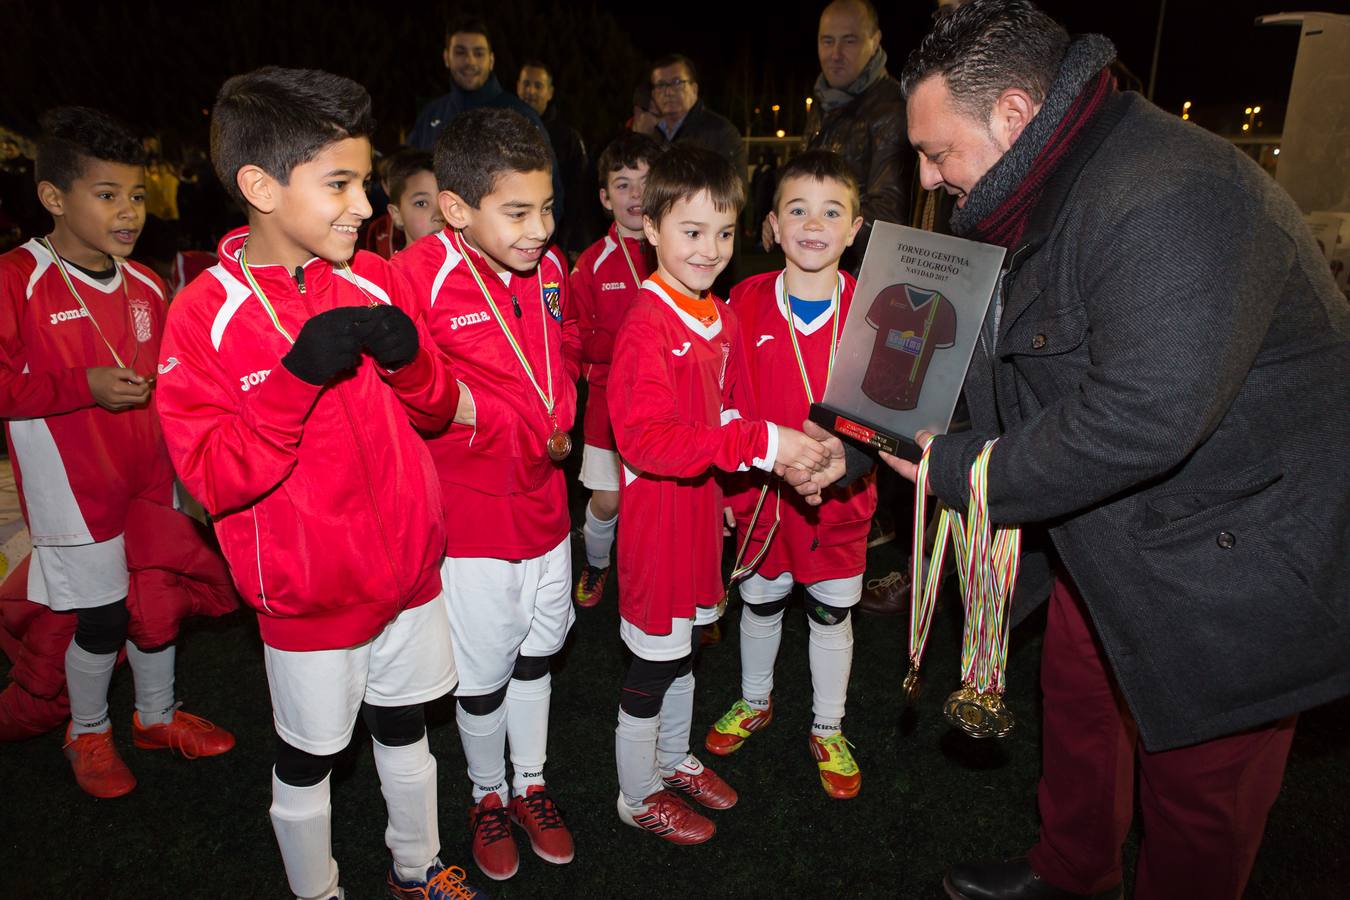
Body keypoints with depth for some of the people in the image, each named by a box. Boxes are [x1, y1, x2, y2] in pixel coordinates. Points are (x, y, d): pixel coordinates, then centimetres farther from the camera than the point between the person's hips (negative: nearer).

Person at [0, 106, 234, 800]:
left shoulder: (145, 286, 5)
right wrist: (84, 386, -22)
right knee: (102, 619, 4)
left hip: (150, 480, 6)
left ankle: (157, 714, 39)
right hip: (74, 490, -5)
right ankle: (88, 732, 33)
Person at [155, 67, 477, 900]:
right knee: (307, 761, 16)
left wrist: (411, 358, -17)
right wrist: (296, 377, -31)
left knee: (406, 733, 22)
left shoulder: (375, 281, -1)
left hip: (409, 570, 5)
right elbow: (213, 478, -19)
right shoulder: (208, 313, -14)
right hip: (308, 596, -4)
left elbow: (437, 412, 5)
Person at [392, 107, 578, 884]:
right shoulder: (418, 277, -19)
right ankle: (488, 794, 39)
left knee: (538, 651, 20)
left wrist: (558, 423, -2)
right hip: (471, 519, -5)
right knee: (484, 671, 12)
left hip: (545, 504, 6)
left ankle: (532, 782, 43)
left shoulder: (548, 268, 0)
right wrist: (517, 429, -20)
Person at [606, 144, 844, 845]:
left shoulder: (722, 318, 6)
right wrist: (760, 443, -34)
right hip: (657, 514, -8)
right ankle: (638, 798, 30)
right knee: (654, 661, 8)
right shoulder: (648, 322, -21)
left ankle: (673, 760, 46)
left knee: (685, 647, 24)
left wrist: (786, 448, 5)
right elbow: (646, 438, -31)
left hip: (702, 504, 8)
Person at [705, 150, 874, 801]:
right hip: (761, 487, 1)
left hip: (840, 494, 0)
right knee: (760, 602, 20)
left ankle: (828, 731, 38)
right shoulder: (748, 302, -7)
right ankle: (754, 702, 46)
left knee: (831, 615, 15)